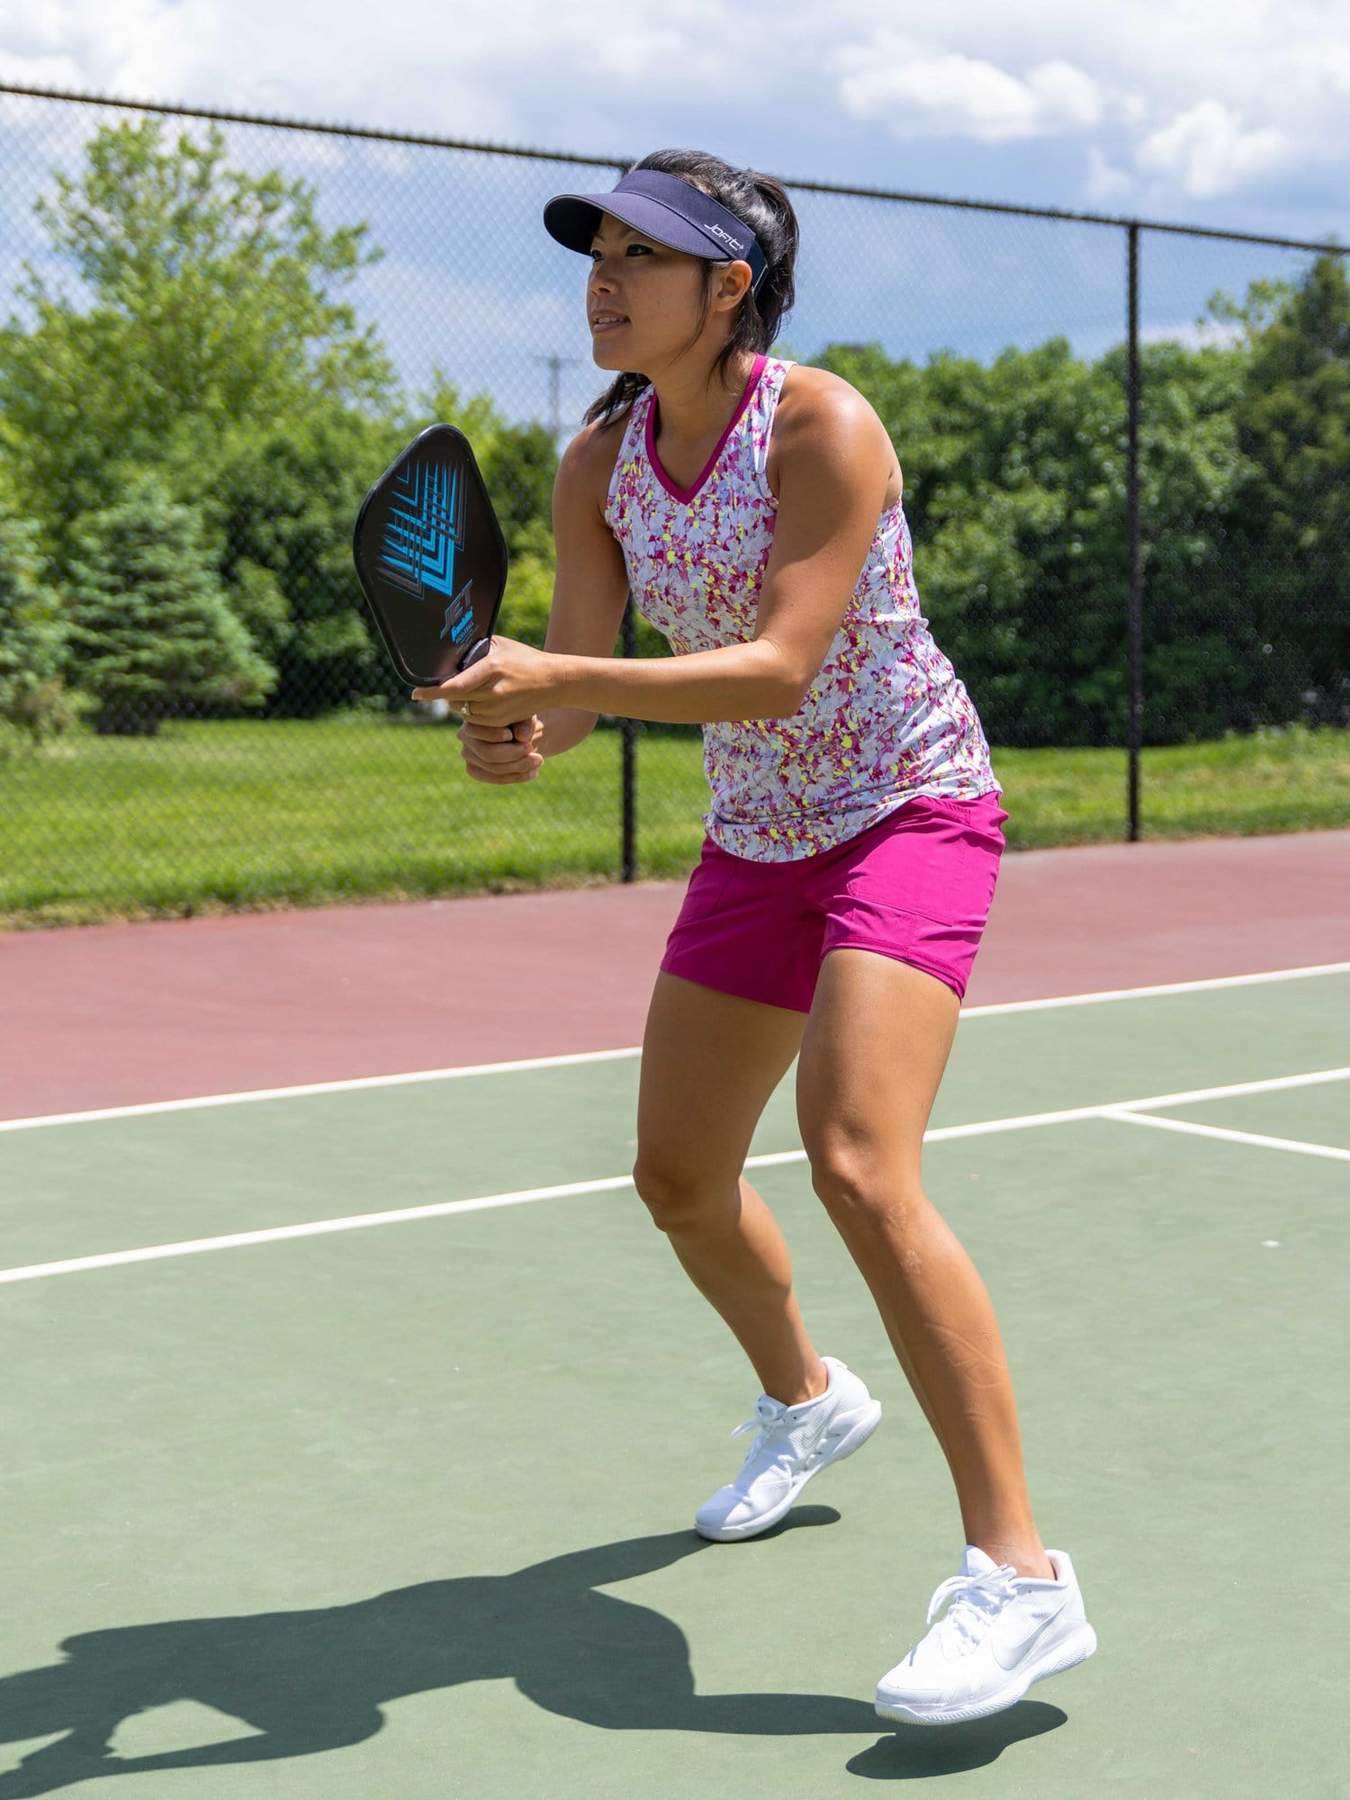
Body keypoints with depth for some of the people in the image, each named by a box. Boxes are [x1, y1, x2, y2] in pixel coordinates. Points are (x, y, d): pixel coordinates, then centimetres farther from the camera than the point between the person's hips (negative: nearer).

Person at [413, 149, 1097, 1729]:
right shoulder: (598, 466, -2)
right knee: (678, 1177, 13)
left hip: (911, 813, -7)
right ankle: (804, 1402, 45)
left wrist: (557, 677, -39)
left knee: (855, 1162, -26)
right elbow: (576, 673, -4)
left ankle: (1018, 1573, -19)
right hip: (759, 838, 7)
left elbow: (778, 668, -29)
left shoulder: (824, 428, -21)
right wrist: (521, 730, -28)